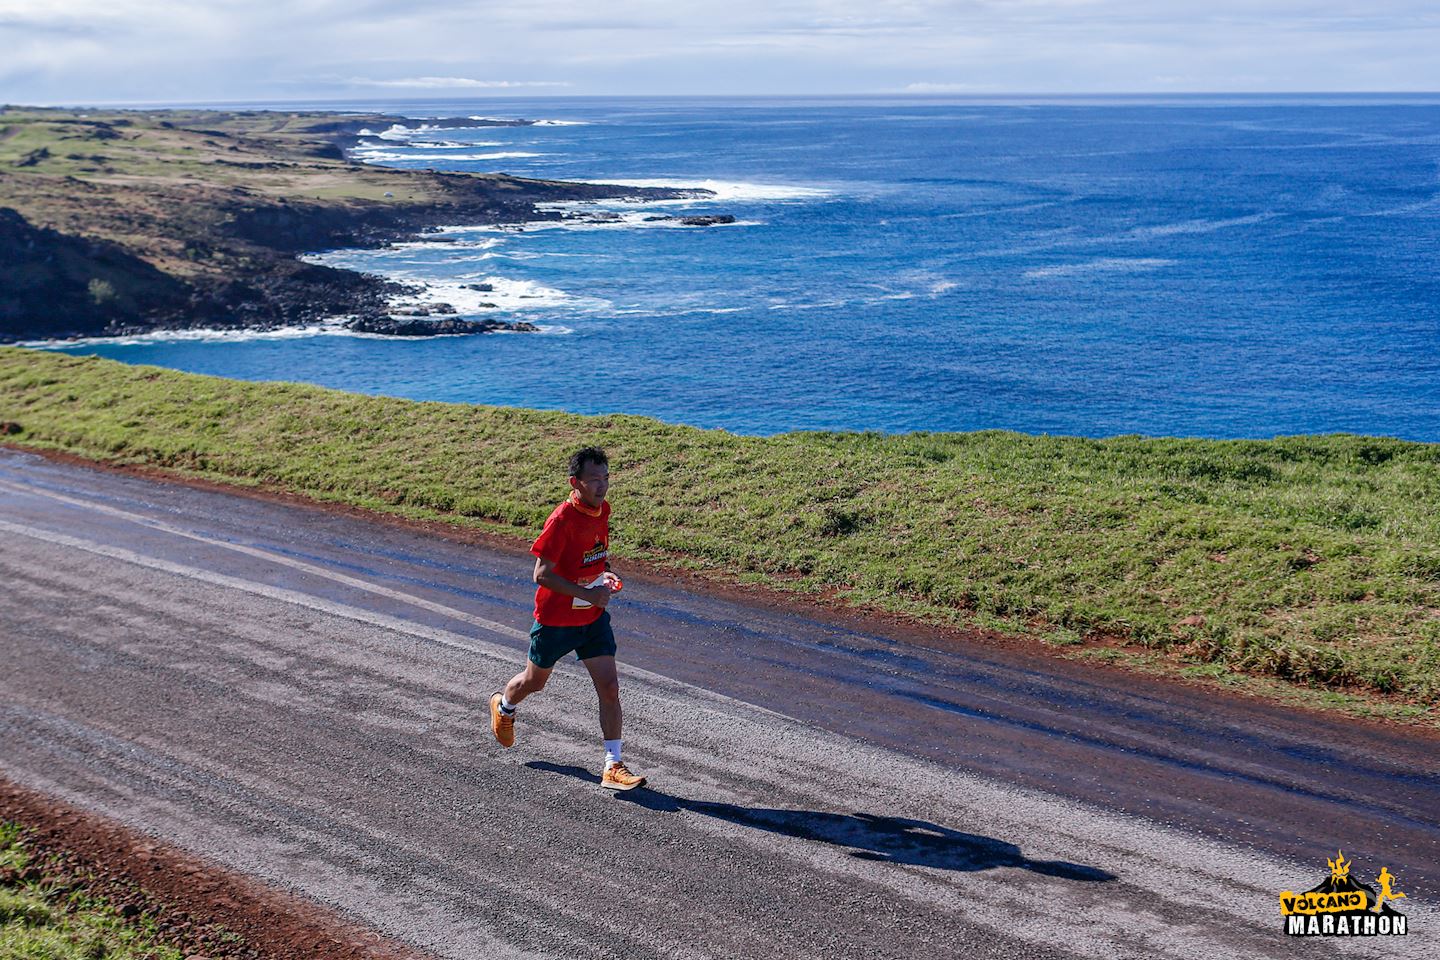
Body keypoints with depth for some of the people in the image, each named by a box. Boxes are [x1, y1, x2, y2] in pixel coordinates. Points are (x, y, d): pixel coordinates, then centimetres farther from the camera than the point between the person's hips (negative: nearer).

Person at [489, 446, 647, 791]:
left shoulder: (603, 509, -2)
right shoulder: (562, 520, -25)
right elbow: (542, 574, -24)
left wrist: (605, 573, -2)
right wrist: (587, 593, -29)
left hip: (593, 617, 5)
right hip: (555, 617, -5)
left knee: (610, 688, -5)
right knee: (535, 681, 19)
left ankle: (613, 767, 0)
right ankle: (503, 707, 53)